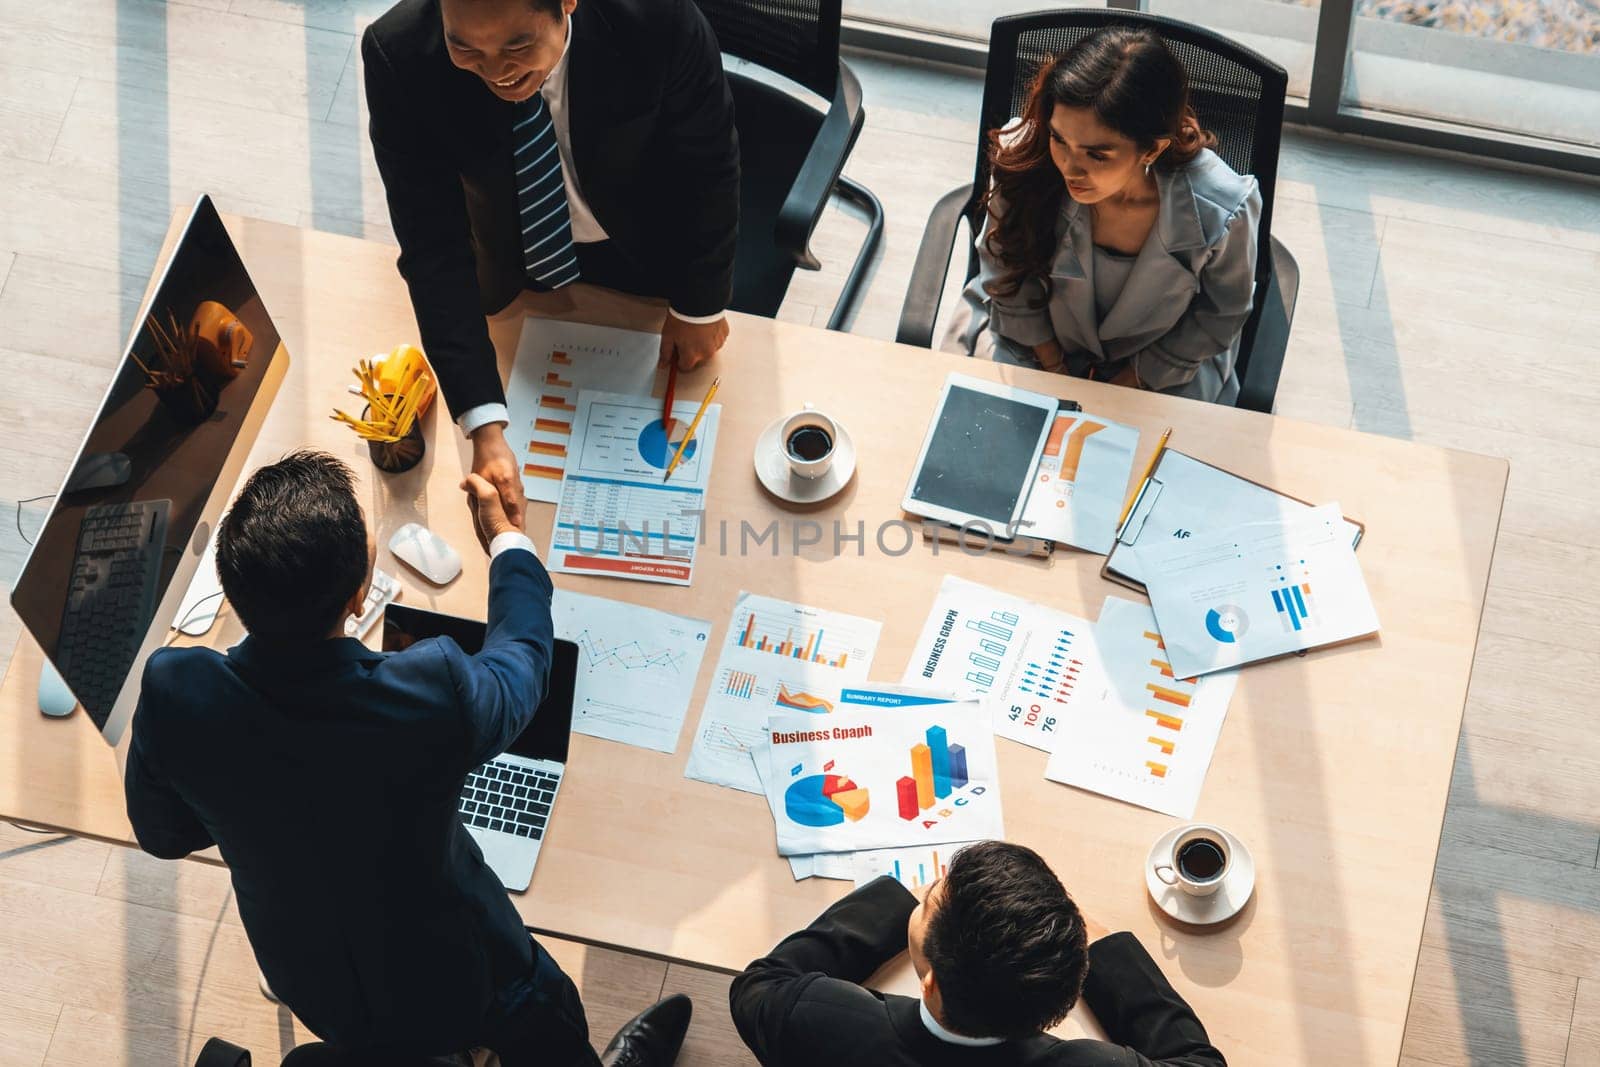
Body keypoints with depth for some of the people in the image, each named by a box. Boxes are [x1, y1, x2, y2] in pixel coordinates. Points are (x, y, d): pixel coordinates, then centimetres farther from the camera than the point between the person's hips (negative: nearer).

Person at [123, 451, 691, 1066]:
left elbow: (161, 836, -9)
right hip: (455, 984, -2)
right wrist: (507, 537, 5)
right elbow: (522, 659, -12)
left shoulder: (173, 694, -31)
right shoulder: (434, 696, -39)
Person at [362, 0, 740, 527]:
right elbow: (433, 246, -32)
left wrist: (701, 304, -8)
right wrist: (485, 428, -39)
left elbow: (708, 165, -19)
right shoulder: (399, 57, -36)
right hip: (513, 254, 0)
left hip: (650, 247, 0)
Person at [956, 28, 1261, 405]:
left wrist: (1131, 382, -8)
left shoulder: (1222, 212, -32)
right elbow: (1007, 273, -9)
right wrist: (1055, 371, -7)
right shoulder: (1022, 159, -30)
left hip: (1163, 370, -1)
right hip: (1036, 341, 1)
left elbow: (1220, 315, -9)